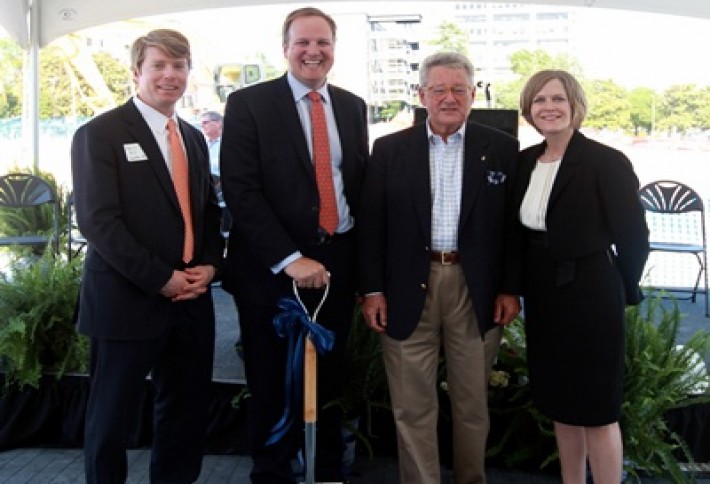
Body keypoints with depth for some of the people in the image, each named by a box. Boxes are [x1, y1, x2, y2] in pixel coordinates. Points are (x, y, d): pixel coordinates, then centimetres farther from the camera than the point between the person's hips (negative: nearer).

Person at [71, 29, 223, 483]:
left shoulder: (194, 137, 14)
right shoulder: (100, 133, -7)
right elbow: (98, 220, -15)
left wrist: (209, 264, 0)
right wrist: (161, 279, -17)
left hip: (192, 299, 6)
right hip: (128, 300, -6)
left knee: (188, 410, 14)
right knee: (113, 416, 8)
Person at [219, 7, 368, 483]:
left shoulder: (352, 106, 10)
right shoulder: (248, 103, -5)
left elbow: (361, 182, 13)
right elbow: (240, 190, -13)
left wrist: (363, 260, 4)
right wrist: (290, 259, -18)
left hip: (337, 264, 4)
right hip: (273, 267, -4)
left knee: (330, 377, 15)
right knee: (273, 383, 9)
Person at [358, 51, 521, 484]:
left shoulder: (502, 148, 3)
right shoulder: (390, 150, 3)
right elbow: (372, 224, 2)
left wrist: (510, 288, 0)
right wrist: (372, 289, -3)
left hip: (477, 290, 0)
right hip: (409, 290, 0)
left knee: (473, 402, 14)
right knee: (413, 407, 7)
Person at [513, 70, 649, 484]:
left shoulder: (607, 162, -15)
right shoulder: (526, 161, 5)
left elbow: (633, 236, -10)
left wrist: (622, 291, 0)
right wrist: (524, 287, 11)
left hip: (590, 297, -7)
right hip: (542, 297, 7)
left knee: (597, 409, 3)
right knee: (560, 402, 17)